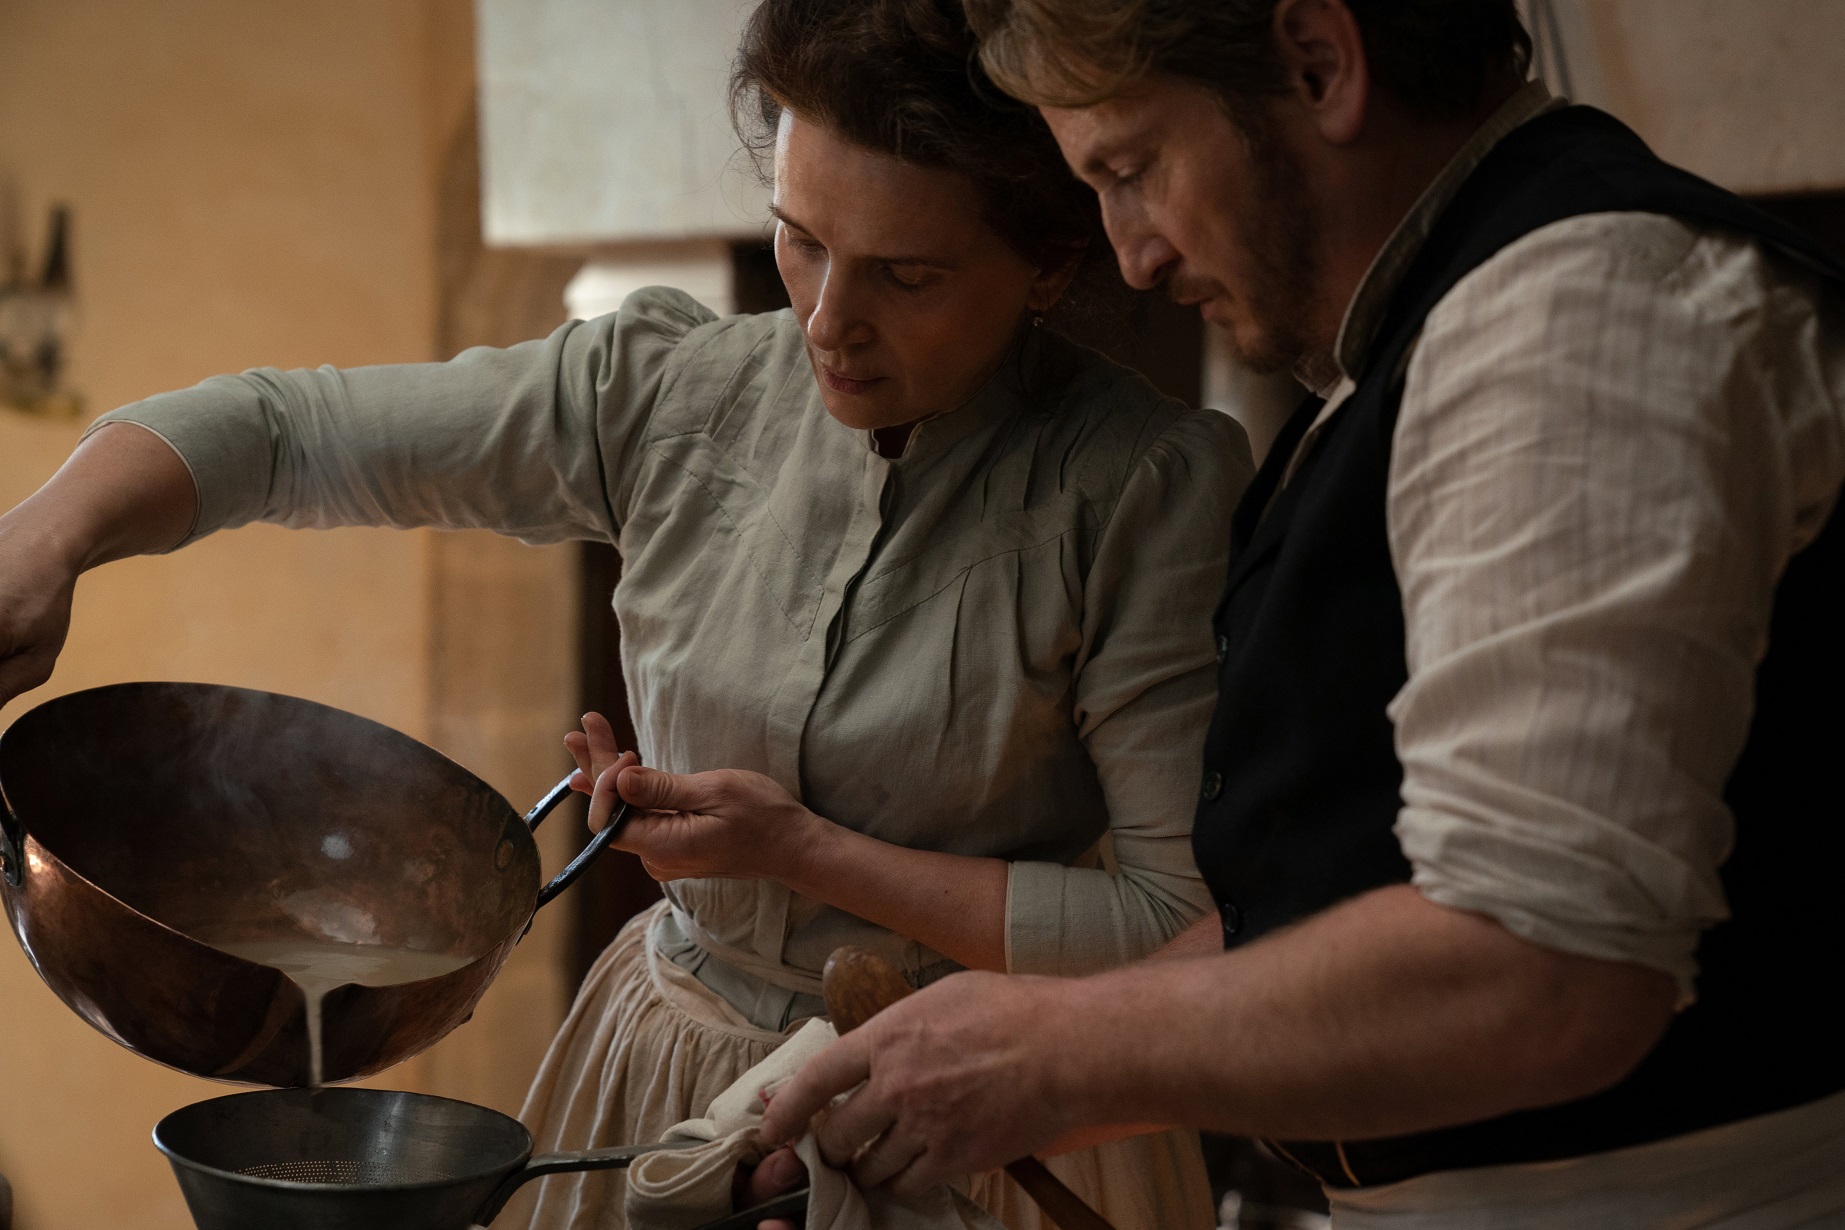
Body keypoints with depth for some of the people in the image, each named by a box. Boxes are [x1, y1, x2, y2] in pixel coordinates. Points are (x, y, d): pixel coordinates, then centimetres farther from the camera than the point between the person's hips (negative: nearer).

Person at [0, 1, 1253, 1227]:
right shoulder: (669, 392, -8)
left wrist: (808, 852, -20)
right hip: (668, 1079, 5)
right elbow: (282, 427, -3)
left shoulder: (1151, 488, -19)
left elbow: (1186, 918, -19)